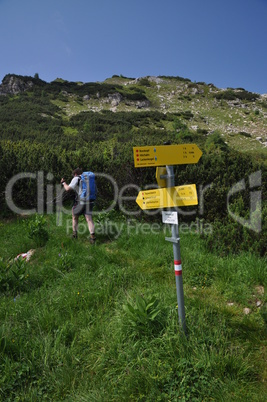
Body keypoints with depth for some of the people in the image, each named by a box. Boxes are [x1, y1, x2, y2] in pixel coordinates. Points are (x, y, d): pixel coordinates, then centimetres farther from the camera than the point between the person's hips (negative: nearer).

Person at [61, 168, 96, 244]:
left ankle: (75, 233, 28)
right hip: (90, 201, 4)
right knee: (89, 219, -5)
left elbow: (68, 189, -8)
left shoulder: (76, 178, -1)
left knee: (75, 217, 19)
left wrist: (64, 183, 12)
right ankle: (92, 236, -21)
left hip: (80, 202, -4)